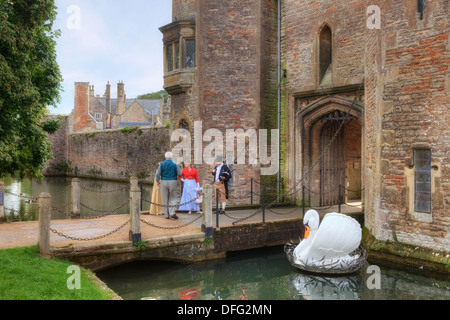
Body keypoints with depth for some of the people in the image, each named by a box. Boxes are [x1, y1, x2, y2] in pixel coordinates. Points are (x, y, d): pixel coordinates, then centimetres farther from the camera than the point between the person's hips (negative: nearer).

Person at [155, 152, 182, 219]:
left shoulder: (162, 164, 2)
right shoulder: (175, 164, -2)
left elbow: (158, 174, -1)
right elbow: (180, 174, -2)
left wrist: (158, 181, 12)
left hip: (163, 182, 2)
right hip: (173, 182, -1)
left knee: (165, 199, 8)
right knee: (173, 198, 7)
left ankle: (167, 215, 10)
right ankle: (172, 212, -9)